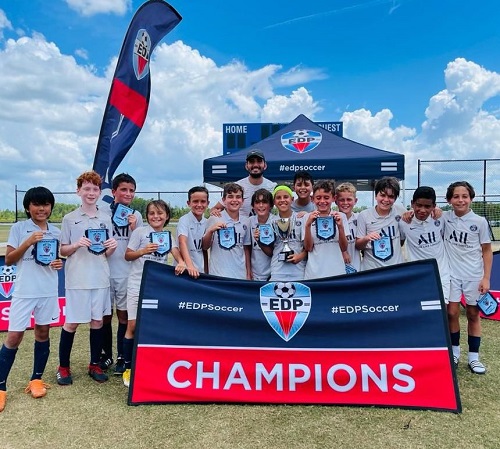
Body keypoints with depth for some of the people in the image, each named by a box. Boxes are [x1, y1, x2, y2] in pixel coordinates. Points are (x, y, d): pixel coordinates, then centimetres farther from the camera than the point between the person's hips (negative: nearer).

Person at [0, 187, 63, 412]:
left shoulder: (56, 232, 7)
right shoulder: (18, 228, -3)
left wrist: (60, 263, -6)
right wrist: (28, 243, -19)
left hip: (48, 290, 3)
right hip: (24, 291, -3)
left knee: (43, 333, 11)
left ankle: (36, 379, 24)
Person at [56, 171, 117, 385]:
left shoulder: (106, 219, 8)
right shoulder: (69, 219, 1)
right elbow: (62, 251, 3)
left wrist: (112, 247, -10)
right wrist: (77, 245, -17)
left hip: (100, 277, 3)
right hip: (77, 278, -3)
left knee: (98, 320, 8)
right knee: (71, 322, 4)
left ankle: (94, 364, 22)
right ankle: (63, 367, 20)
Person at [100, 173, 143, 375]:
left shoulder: (136, 215, 3)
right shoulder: (103, 211, -1)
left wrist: (134, 229, -11)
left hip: (127, 272, 0)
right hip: (105, 270, 0)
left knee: (123, 314, 7)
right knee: (106, 314, 11)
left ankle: (122, 357, 18)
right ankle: (107, 354, 27)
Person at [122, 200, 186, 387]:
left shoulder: (168, 236, 9)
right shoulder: (140, 232, -2)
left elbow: (176, 253, -4)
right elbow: (127, 256, 0)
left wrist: (182, 263, -25)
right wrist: (144, 251, -17)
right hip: (138, 285, -3)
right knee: (133, 326, -3)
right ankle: (128, 368, 11)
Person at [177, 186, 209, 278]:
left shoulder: (206, 222, 5)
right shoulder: (184, 220, -10)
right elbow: (182, 242, -25)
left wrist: (206, 272, 9)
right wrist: (190, 265, -38)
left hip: (200, 270, 5)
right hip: (185, 270, -5)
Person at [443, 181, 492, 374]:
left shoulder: (480, 221, -6)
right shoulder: (444, 218, -4)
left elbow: (487, 251, -2)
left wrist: (486, 278, -6)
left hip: (474, 275, 0)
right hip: (451, 274, 1)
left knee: (473, 315, 8)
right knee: (452, 313, 2)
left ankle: (473, 357, 19)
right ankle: (454, 352, 21)